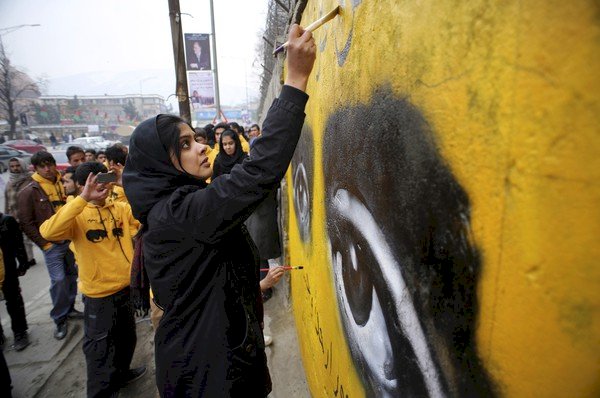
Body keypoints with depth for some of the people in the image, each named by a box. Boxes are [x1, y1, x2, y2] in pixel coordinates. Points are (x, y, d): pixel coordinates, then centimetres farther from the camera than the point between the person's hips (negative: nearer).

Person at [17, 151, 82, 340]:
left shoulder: (63, 186, 5)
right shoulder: (29, 192, -8)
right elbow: (26, 223, -7)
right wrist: (44, 243, -8)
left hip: (70, 240, 5)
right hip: (51, 244, -5)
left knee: (71, 276, 13)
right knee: (58, 280, -7)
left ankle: (69, 309, 30)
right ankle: (60, 320, 8)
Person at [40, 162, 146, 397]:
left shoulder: (121, 208, 1)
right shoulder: (77, 214, -12)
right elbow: (48, 232, -31)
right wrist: (82, 199, -36)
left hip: (126, 286, 5)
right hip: (99, 293, -5)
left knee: (126, 338, 26)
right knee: (100, 348, 11)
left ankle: (120, 373, 51)